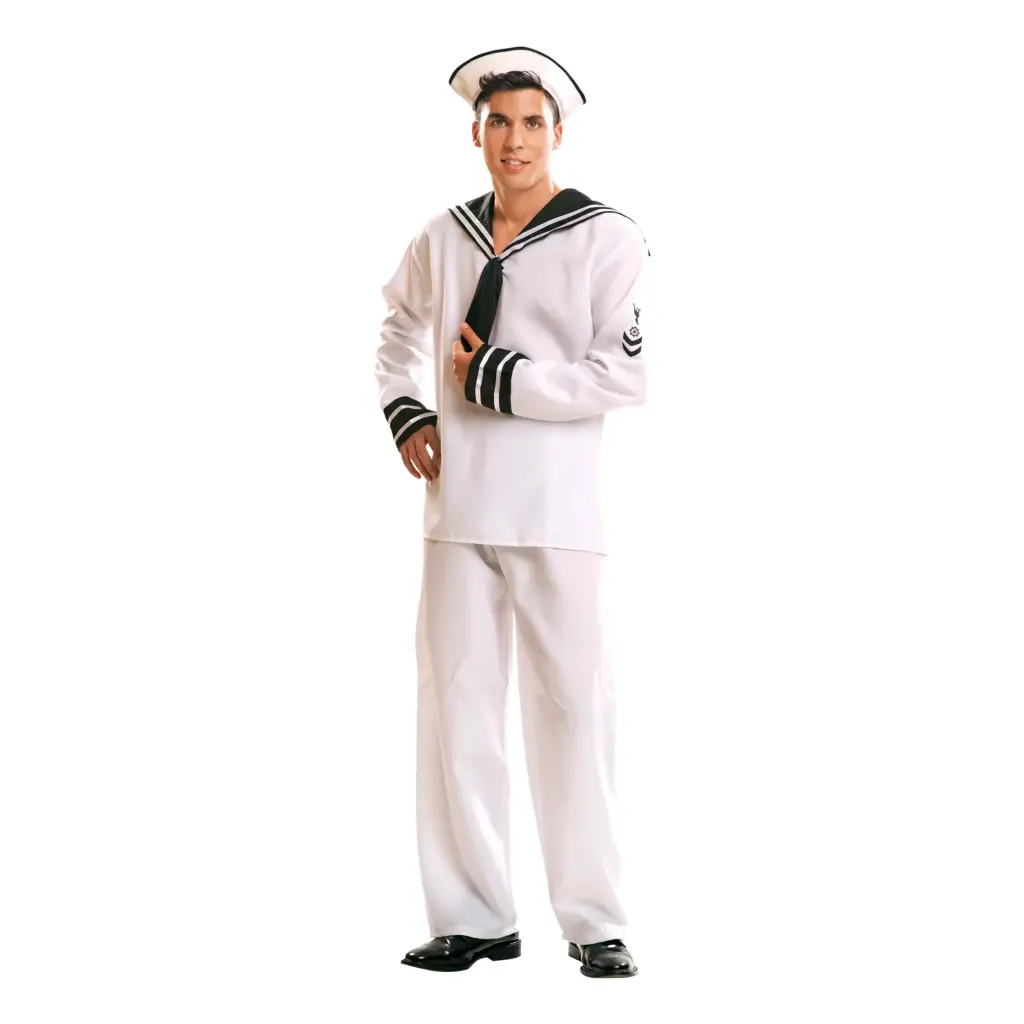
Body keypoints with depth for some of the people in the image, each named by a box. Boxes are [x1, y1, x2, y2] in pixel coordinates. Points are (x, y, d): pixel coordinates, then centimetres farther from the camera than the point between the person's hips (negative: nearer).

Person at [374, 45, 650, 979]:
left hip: (558, 513, -4)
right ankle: (474, 918, 14)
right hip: (459, 508, 5)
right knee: (455, 707, 5)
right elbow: (401, 332, 28)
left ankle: (593, 922, 7)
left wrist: (498, 379, -12)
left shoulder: (607, 240, -5)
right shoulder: (442, 239, 10)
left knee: (572, 708, -2)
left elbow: (625, 376, -12)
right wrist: (407, 415, 10)